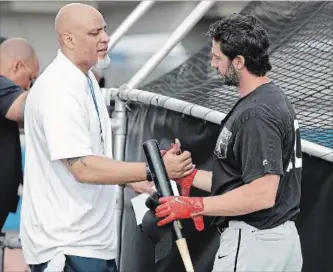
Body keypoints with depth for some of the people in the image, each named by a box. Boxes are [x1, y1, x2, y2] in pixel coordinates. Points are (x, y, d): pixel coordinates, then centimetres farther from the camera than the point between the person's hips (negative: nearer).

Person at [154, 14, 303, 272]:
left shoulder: (256, 114, -20)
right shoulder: (274, 100, 13)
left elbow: (262, 194, -25)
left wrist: (194, 206, -19)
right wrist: (189, 175, 17)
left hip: (252, 242, -10)